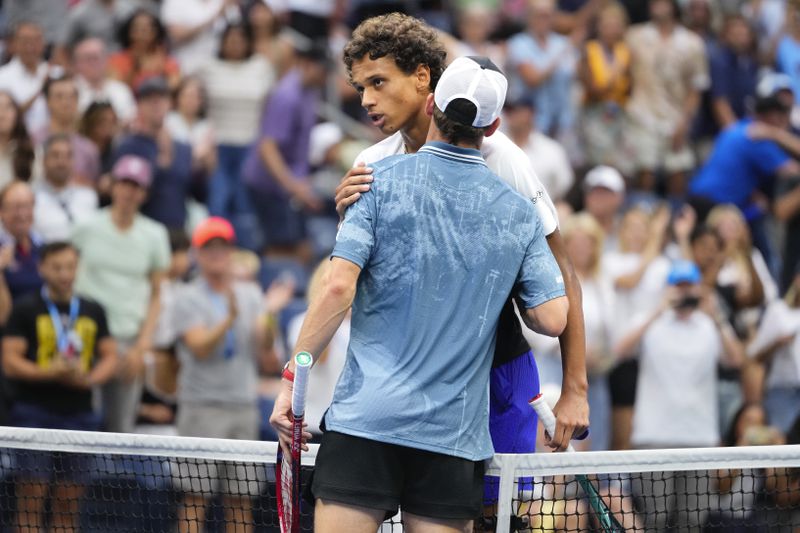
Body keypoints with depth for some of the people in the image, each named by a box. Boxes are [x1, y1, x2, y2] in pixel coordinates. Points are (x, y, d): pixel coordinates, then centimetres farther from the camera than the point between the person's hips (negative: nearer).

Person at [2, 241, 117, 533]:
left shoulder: (93, 312, 12)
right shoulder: (26, 309, 0)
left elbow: (110, 357, 13)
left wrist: (89, 378, -8)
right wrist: (50, 372, -20)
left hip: (79, 414, 4)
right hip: (35, 413, -4)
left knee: (68, 504, 5)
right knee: (32, 499, -8)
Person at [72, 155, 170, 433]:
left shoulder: (154, 235, 6)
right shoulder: (88, 227, 4)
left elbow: (156, 295, 8)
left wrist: (142, 345, -2)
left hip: (128, 338, 1)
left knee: (121, 426, -1)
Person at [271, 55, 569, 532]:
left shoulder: (383, 180, -1)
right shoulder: (519, 212, 7)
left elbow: (340, 288, -9)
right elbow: (552, 319, 2)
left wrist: (293, 378, -3)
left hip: (366, 418, -3)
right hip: (456, 432, 3)